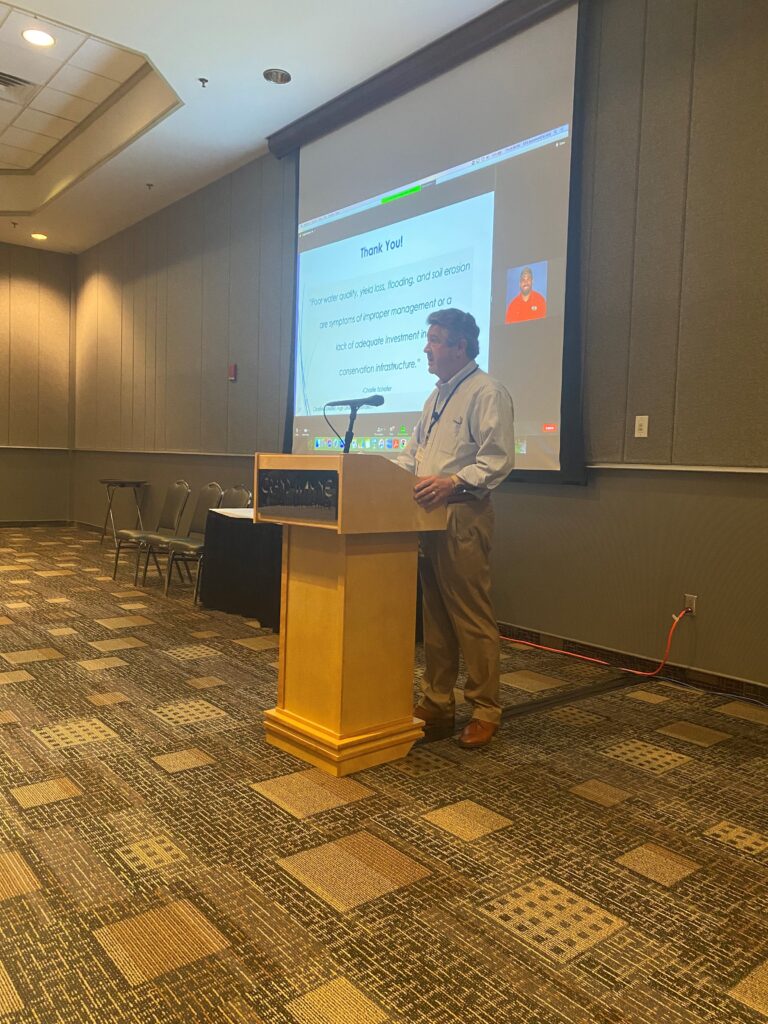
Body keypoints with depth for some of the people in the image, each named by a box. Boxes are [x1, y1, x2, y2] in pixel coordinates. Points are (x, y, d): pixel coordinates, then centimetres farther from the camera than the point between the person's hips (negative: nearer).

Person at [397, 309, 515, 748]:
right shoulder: (438, 395, 21)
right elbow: (414, 451, 25)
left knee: (472, 618, -2)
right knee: (435, 617, 13)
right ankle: (436, 704, 23)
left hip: (464, 516, -9)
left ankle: (486, 711, 11)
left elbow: (498, 460, -17)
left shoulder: (488, 392, -7)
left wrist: (453, 482, -29)